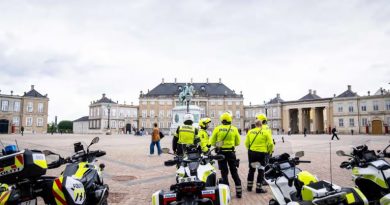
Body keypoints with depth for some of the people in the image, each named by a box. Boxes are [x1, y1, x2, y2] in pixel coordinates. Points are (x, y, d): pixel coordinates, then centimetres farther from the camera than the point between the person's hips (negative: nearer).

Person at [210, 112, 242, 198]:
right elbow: (237, 142, 4)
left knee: (224, 172, 8)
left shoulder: (217, 129, -5)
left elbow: (212, 142, -2)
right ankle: (239, 191, 15)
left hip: (221, 152, -1)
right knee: (234, 172, 13)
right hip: (231, 152, 1)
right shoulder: (234, 129, -2)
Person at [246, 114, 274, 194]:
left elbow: (247, 143, 4)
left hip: (251, 152, 4)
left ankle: (249, 186, 26)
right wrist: (269, 152, 7)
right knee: (261, 170, 7)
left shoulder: (250, 132, 1)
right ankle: (258, 188, 8)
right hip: (262, 153, -3)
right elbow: (270, 144, -10)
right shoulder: (266, 132, -8)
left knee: (251, 169, 18)